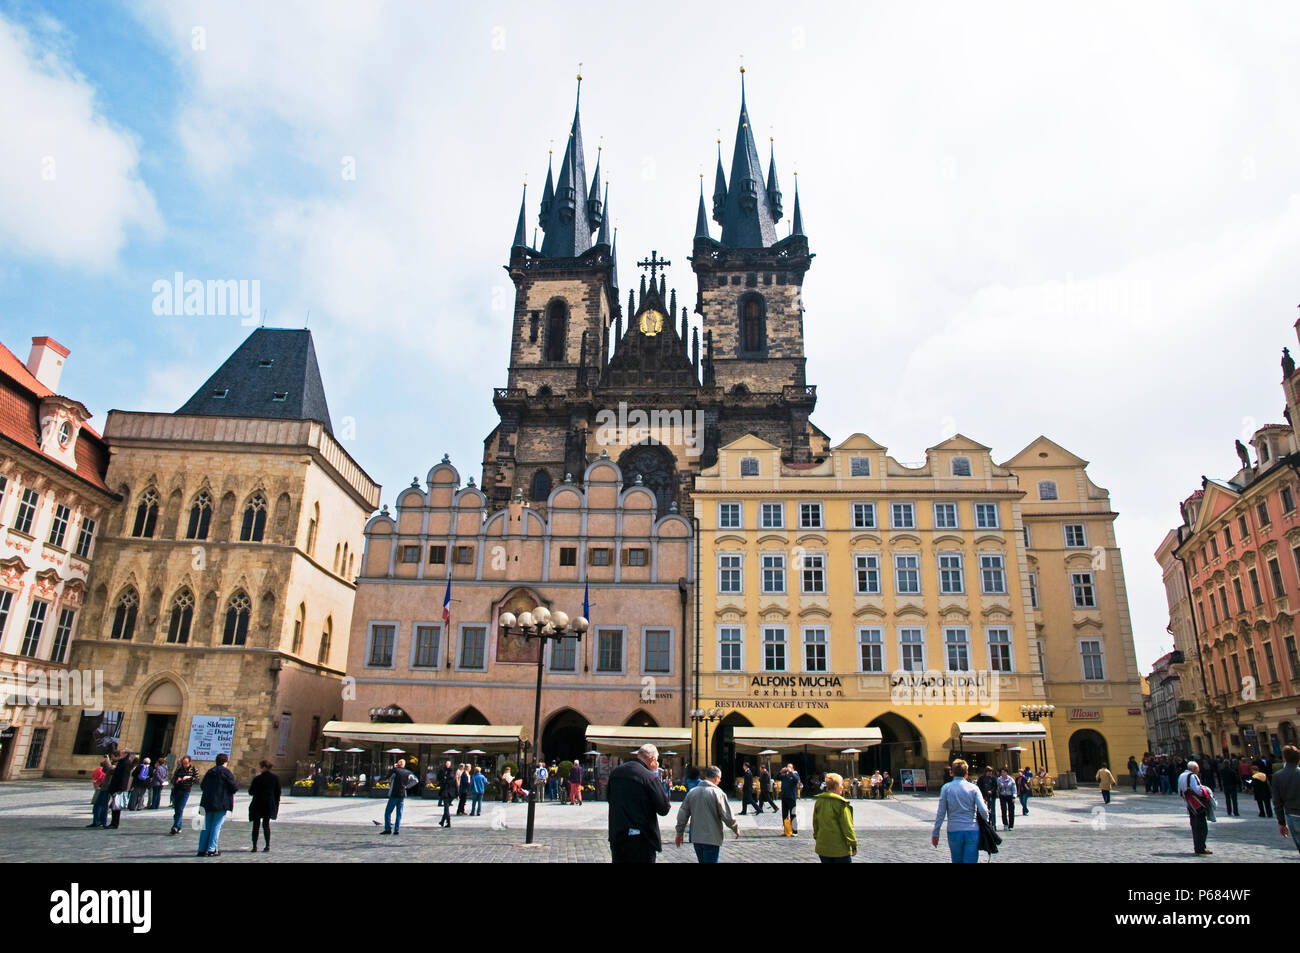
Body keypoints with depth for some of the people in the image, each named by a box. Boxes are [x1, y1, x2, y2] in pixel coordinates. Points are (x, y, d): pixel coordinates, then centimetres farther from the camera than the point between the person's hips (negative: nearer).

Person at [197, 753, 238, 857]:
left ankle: (202, 849, 12)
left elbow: (202, 786, 19)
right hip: (221, 803, -6)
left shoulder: (209, 771, 10)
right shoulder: (225, 771, -8)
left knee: (206, 826, 11)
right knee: (216, 826, 0)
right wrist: (237, 784, 11)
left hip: (207, 803, 6)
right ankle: (212, 850, -1)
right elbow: (234, 787, -10)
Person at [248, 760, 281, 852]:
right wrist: (276, 806, 13)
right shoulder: (275, 778, 2)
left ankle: (254, 846, 4)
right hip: (269, 805, 3)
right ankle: (267, 845, 6)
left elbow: (251, 792, -5)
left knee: (256, 825, 7)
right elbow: (278, 793, 5)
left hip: (258, 805, -3)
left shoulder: (257, 779, -11)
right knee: (266, 824, 12)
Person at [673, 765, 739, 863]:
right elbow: (727, 815, -12)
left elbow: (682, 814, 7)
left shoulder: (692, 791, 5)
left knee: (702, 861, 20)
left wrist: (679, 833, 16)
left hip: (695, 837, 6)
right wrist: (736, 829, 5)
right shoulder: (717, 792, -12)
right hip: (711, 838, -5)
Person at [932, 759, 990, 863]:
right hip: (972, 831, 0)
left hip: (954, 831, 0)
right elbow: (983, 810, -8)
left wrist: (935, 833, 5)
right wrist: (987, 821, 14)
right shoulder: (973, 788, 1)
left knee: (957, 861, 16)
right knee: (971, 860, 0)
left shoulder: (946, 788, 0)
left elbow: (941, 813, -2)